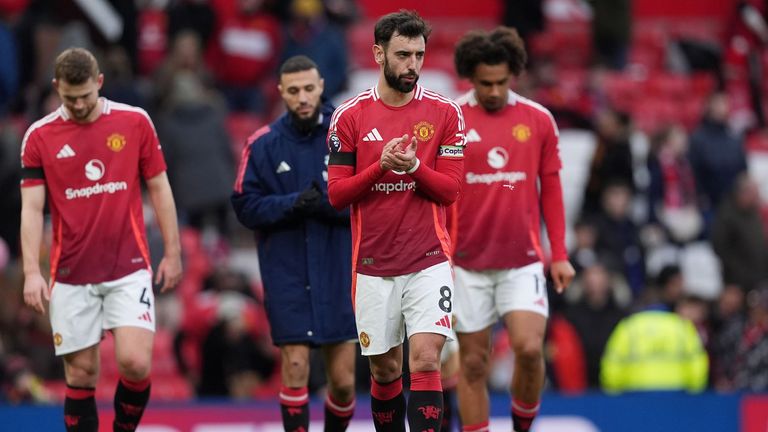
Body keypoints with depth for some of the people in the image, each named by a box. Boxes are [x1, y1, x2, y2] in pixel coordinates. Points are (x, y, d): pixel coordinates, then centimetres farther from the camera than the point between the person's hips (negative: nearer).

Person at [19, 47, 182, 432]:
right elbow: (31, 207, -2)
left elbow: (159, 188, 8)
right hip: (71, 277, 0)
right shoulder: (39, 137, -1)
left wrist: (172, 253, 5)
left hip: (129, 269, 0)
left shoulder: (135, 122, 0)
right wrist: (31, 271, -13)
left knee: (135, 362, -13)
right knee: (81, 375, 3)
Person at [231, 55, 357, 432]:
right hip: (286, 272, 0)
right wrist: (292, 204, -17)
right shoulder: (262, 144, 1)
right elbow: (246, 206, 0)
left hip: (339, 272, 0)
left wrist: (328, 205, -19)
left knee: (343, 379, 2)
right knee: (295, 366, -9)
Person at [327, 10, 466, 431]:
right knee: (385, 370, 9)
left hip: (429, 261, -1)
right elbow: (336, 194, 0)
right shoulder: (350, 116, 1)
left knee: (425, 360, -13)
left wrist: (414, 167, -20)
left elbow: (450, 189, -1)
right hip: (373, 265, 1)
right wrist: (380, 167, -16)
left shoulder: (444, 112, 0)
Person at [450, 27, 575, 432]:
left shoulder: (538, 120, 2)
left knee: (529, 347, -14)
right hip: (467, 262, 0)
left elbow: (551, 190, 8)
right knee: (473, 363, 3)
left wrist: (559, 255, 5)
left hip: (523, 261, 0)